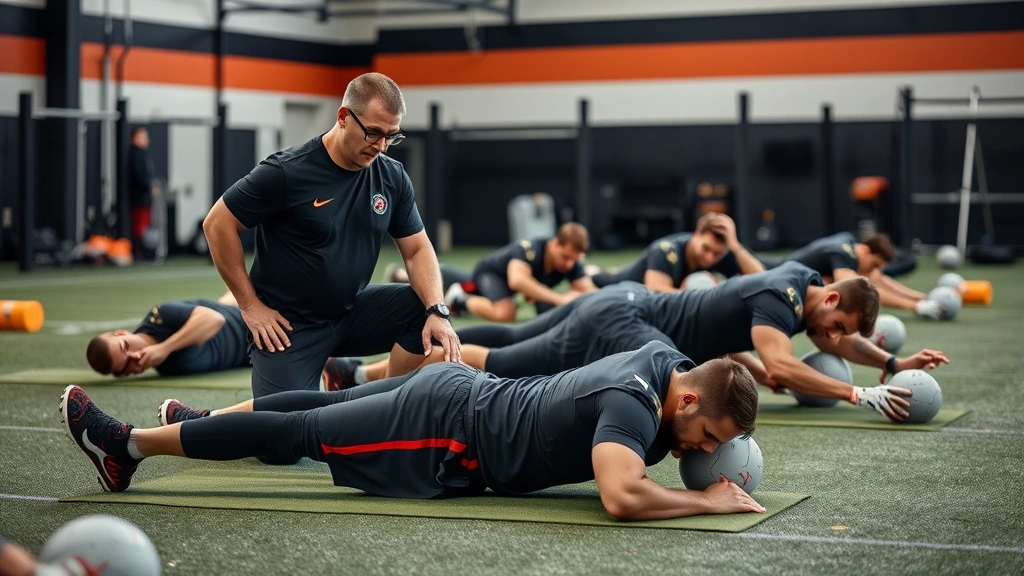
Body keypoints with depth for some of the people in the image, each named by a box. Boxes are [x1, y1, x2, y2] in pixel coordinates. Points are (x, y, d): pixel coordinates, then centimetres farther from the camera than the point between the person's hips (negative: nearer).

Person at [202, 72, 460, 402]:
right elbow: (218, 225, -12)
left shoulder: (392, 178, -3)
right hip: (289, 325, -5)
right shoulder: (287, 173, -17)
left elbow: (417, 250, 0)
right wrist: (250, 305, -11)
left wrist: (438, 312, -19)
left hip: (352, 313, 5)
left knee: (426, 310, -17)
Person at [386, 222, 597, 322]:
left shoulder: (571, 261, -28)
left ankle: (402, 276, 55)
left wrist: (574, 296, -56)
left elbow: (588, 290, -32)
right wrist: (558, 298, -66)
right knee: (504, 313, -36)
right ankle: (460, 300, -7)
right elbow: (517, 280, -60)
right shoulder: (529, 249, -44)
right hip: (490, 272, -7)